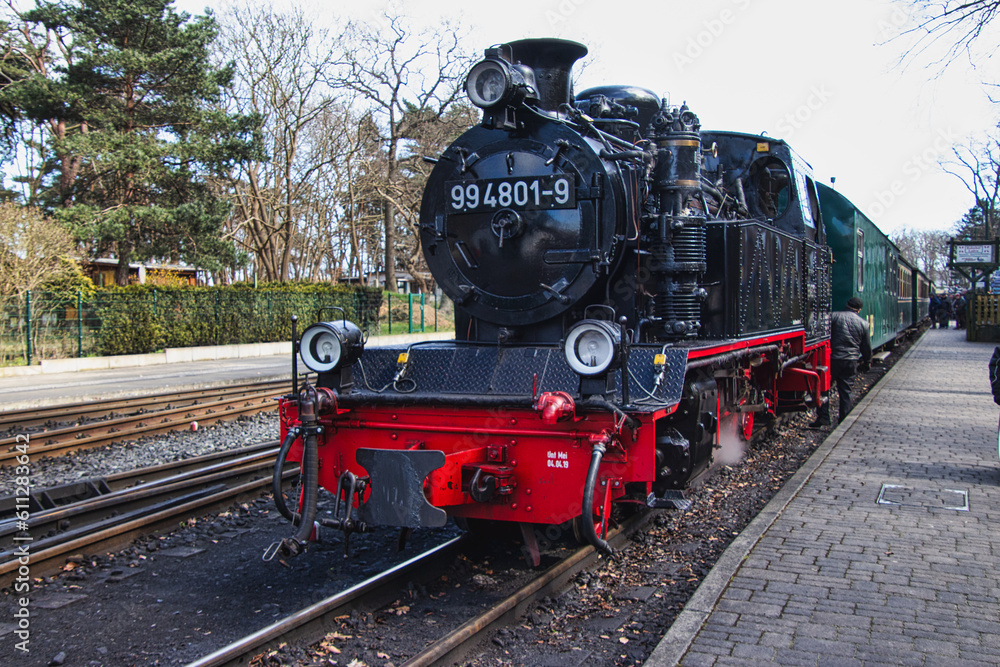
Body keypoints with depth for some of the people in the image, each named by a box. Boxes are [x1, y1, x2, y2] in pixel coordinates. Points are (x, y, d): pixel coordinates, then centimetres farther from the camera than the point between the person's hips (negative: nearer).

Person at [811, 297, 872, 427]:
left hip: (833, 358, -2)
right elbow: (867, 346, 12)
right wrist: (867, 360, 28)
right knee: (846, 390, 8)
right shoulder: (863, 323, 6)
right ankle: (845, 420, 11)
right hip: (851, 361, 2)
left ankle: (823, 417, 0)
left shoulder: (835, 316, 0)